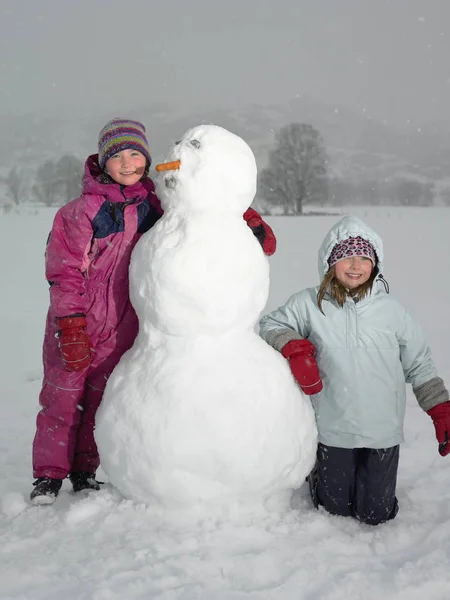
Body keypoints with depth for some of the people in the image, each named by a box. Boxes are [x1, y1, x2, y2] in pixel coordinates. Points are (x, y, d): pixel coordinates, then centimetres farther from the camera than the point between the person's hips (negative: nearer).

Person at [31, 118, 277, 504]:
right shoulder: (84, 211, -12)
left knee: (103, 399, 13)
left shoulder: (159, 204, -1)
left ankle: (85, 471, 29)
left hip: (124, 325, 3)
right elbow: (64, 272, -11)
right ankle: (49, 474, 20)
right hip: (74, 325, -3)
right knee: (62, 396, 3)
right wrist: (71, 327, -15)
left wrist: (246, 217, -9)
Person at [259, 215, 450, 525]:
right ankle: (319, 470, 43)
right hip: (333, 429, 0)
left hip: (383, 431, 1)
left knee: (376, 514, 9)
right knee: (336, 508, 13)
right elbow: (270, 325, 5)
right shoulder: (310, 304, -5)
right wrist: (295, 347, -14)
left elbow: (420, 363, 5)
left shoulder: (392, 310, -2)